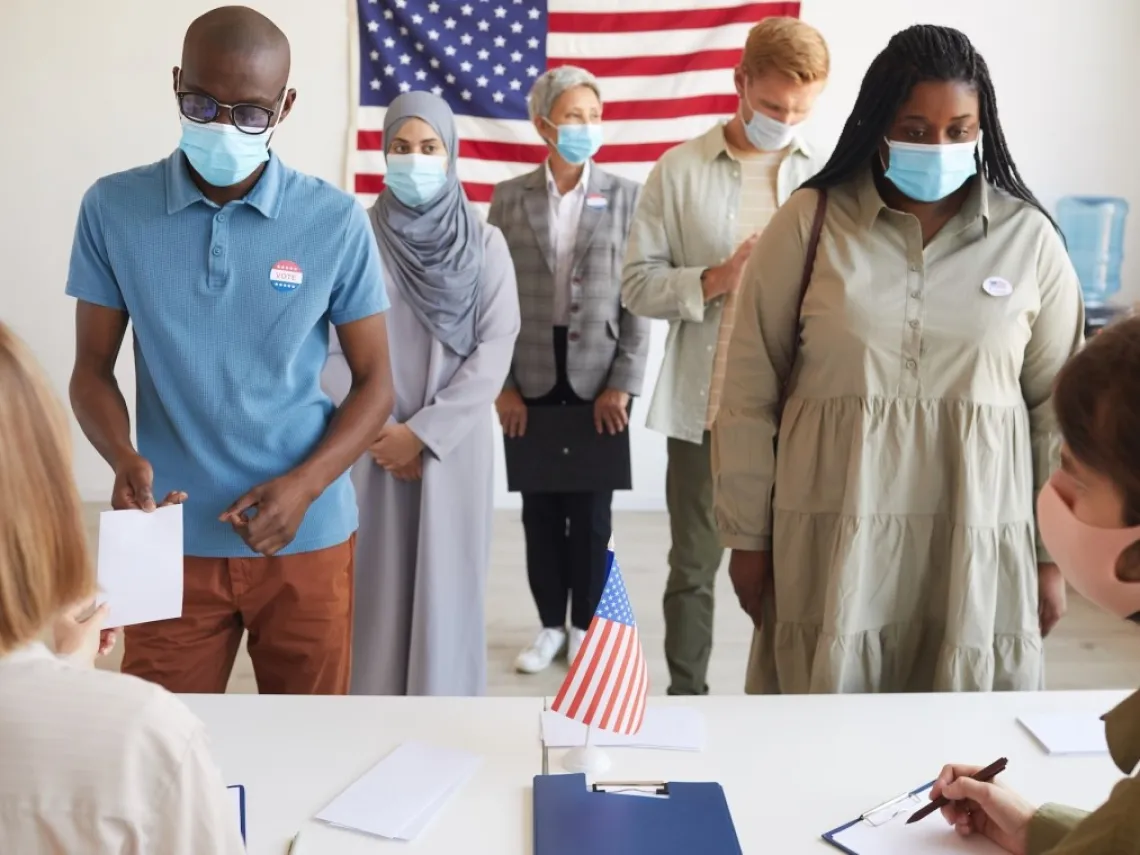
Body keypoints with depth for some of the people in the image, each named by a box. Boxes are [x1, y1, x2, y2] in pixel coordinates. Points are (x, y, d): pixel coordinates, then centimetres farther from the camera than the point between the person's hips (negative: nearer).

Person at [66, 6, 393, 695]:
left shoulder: (336, 221, -6)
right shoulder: (114, 208, -3)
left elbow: (375, 382, -1)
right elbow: (92, 371, 3)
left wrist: (304, 484, -16)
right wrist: (123, 458, -18)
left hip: (307, 536, 0)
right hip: (173, 538, 0)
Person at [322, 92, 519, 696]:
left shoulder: (485, 243, 2)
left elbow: (496, 348, -5)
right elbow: (329, 350, -2)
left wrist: (423, 432, -11)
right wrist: (376, 430, -10)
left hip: (455, 446, 0)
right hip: (374, 446, 0)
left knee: (446, 586, 5)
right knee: (376, 589, 4)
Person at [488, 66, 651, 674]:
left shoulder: (626, 196, 2)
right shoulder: (510, 197, 4)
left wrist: (623, 384, -8)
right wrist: (502, 386, -4)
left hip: (597, 376, -1)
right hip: (531, 378, 1)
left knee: (591, 511, 6)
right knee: (539, 510, 8)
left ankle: (585, 625, 22)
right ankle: (550, 625, 23)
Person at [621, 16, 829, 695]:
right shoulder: (681, 169, 1)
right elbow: (638, 284, -1)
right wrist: (715, 279, -16)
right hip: (703, 405, 0)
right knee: (694, 568, 12)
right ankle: (686, 701, 29)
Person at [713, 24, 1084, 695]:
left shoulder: (1029, 239, 3)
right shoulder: (809, 223, -2)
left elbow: (1059, 406, 7)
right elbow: (751, 391, 0)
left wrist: (1052, 552, 7)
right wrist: (748, 535, 1)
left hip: (978, 544, 1)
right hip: (832, 538, -1)